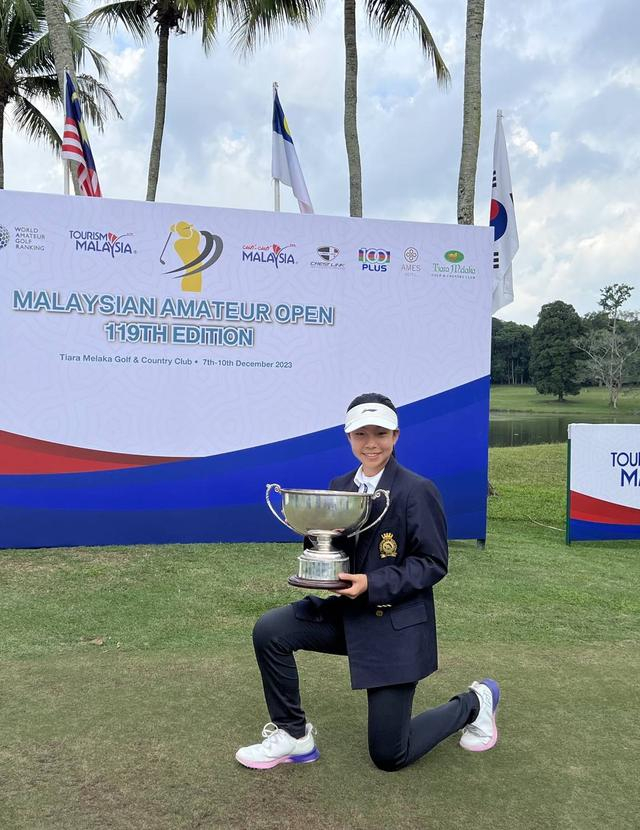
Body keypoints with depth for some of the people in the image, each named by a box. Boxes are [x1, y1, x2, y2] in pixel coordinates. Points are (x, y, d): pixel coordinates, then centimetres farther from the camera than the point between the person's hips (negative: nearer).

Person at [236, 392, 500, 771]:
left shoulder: (418, 490, -15)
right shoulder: (339, 487, 3)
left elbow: (434, 563, -14)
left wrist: (372, 584, -25)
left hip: (398, 625, -6)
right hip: (351, 612, 6)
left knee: (390, 756, 2)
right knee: (269, 630, -15)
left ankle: (474, 703, 27)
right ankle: (294, 735, 7)